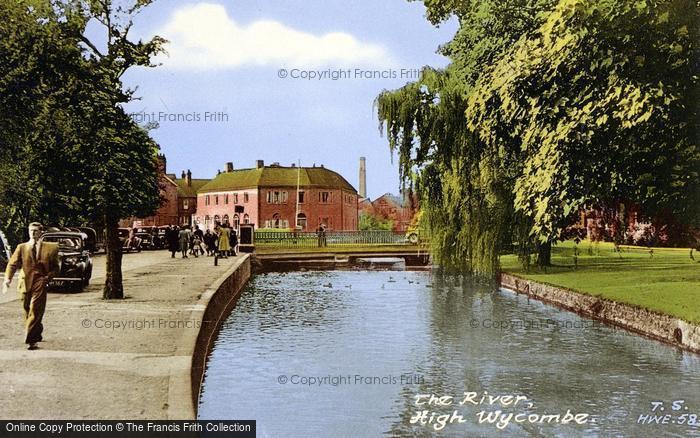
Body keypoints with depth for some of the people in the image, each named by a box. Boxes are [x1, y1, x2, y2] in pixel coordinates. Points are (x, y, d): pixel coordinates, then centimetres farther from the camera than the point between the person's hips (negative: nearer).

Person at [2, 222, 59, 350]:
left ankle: (30, 340, -17)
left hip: (40, 283, -3)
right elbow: (12, 264, 3)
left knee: (35, 311, -14)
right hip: (25, 283, 3)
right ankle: (37, 335, 30)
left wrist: (48, 277, -7)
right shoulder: (21, 247, 13)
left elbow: (55, 268, 12)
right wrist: (8, 279, -13)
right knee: (28, 311, 12)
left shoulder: (50, 248, 8)